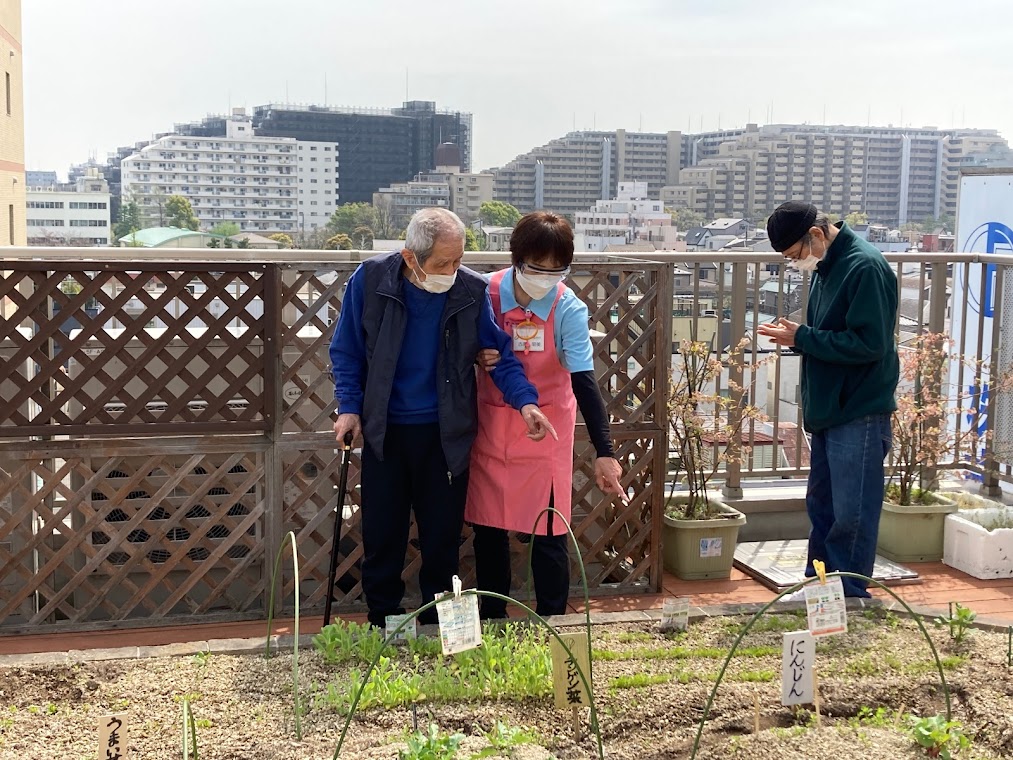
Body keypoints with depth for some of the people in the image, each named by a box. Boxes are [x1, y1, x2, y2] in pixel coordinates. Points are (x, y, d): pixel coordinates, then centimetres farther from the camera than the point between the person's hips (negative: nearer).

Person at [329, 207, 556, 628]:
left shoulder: (472, 290, -10)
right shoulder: (370, 280, -10)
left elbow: (500, 354, -2)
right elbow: (346, 351, 0)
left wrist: (524, 401, -16)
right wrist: (349, 406, -9)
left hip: (445, 434, 0)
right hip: (384, 431, 0)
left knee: (442, 538, 9)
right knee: (381, 535, 8)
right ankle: (381, 626, 25)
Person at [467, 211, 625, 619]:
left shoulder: (569, 309, -17)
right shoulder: (485, 292, -12)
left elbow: (584, 381, -21)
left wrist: (604, 451, -29)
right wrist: (476, 357, -20)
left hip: (546, 428, -2)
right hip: (491, 425, 2)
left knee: (549, 532, 1)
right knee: (487, 527, 11)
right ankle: (491, 623, 27)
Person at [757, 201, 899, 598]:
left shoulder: (866, 267, -18)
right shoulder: (825, 267, 11)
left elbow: (869, 345, -23)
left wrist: (802, 338, -18)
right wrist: (794, 335, 2)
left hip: (859, 416, -10)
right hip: (829, 411, 10)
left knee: (851, 517, -1)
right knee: (821, 506, 18)